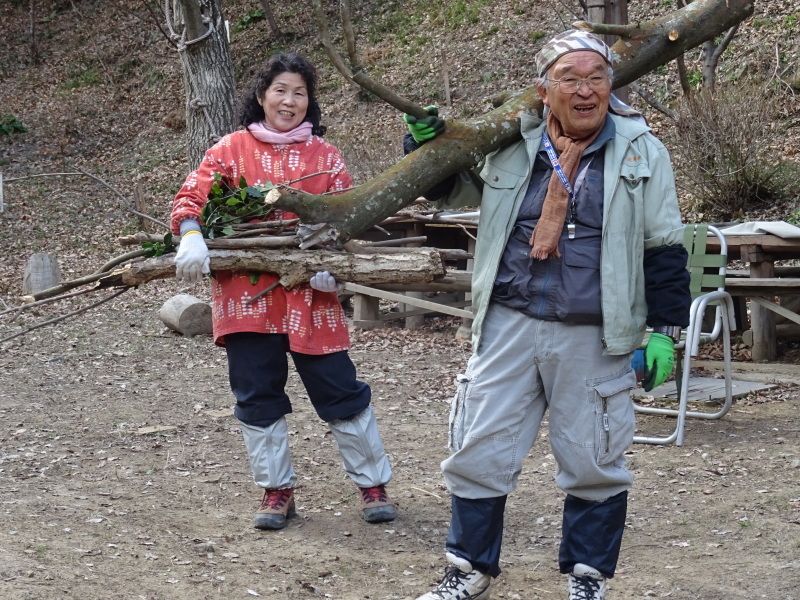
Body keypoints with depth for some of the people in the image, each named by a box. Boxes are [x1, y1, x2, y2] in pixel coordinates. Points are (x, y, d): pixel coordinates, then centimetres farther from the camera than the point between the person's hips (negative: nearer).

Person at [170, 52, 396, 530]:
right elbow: (192, 197, -2)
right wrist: (191, 237, -23)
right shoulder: (232, 149, 6)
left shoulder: (325, 157, 6)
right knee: (258, 396, 7)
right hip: (246, 292, 1)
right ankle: (277, 490, 21)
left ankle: (374, 483, 15)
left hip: (310, 296, -1)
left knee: (340, 391, 2)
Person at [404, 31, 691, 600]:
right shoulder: (510, 145, 4)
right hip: (508, 326, 2)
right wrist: (425, 145, 2)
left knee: (594, 464, 8)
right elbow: (453, 189, 22)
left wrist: (664, 331, -2)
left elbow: (664, 248, 3)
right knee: (480, 452, 5)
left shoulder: (642, 152, -1)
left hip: (593, 339, -2)